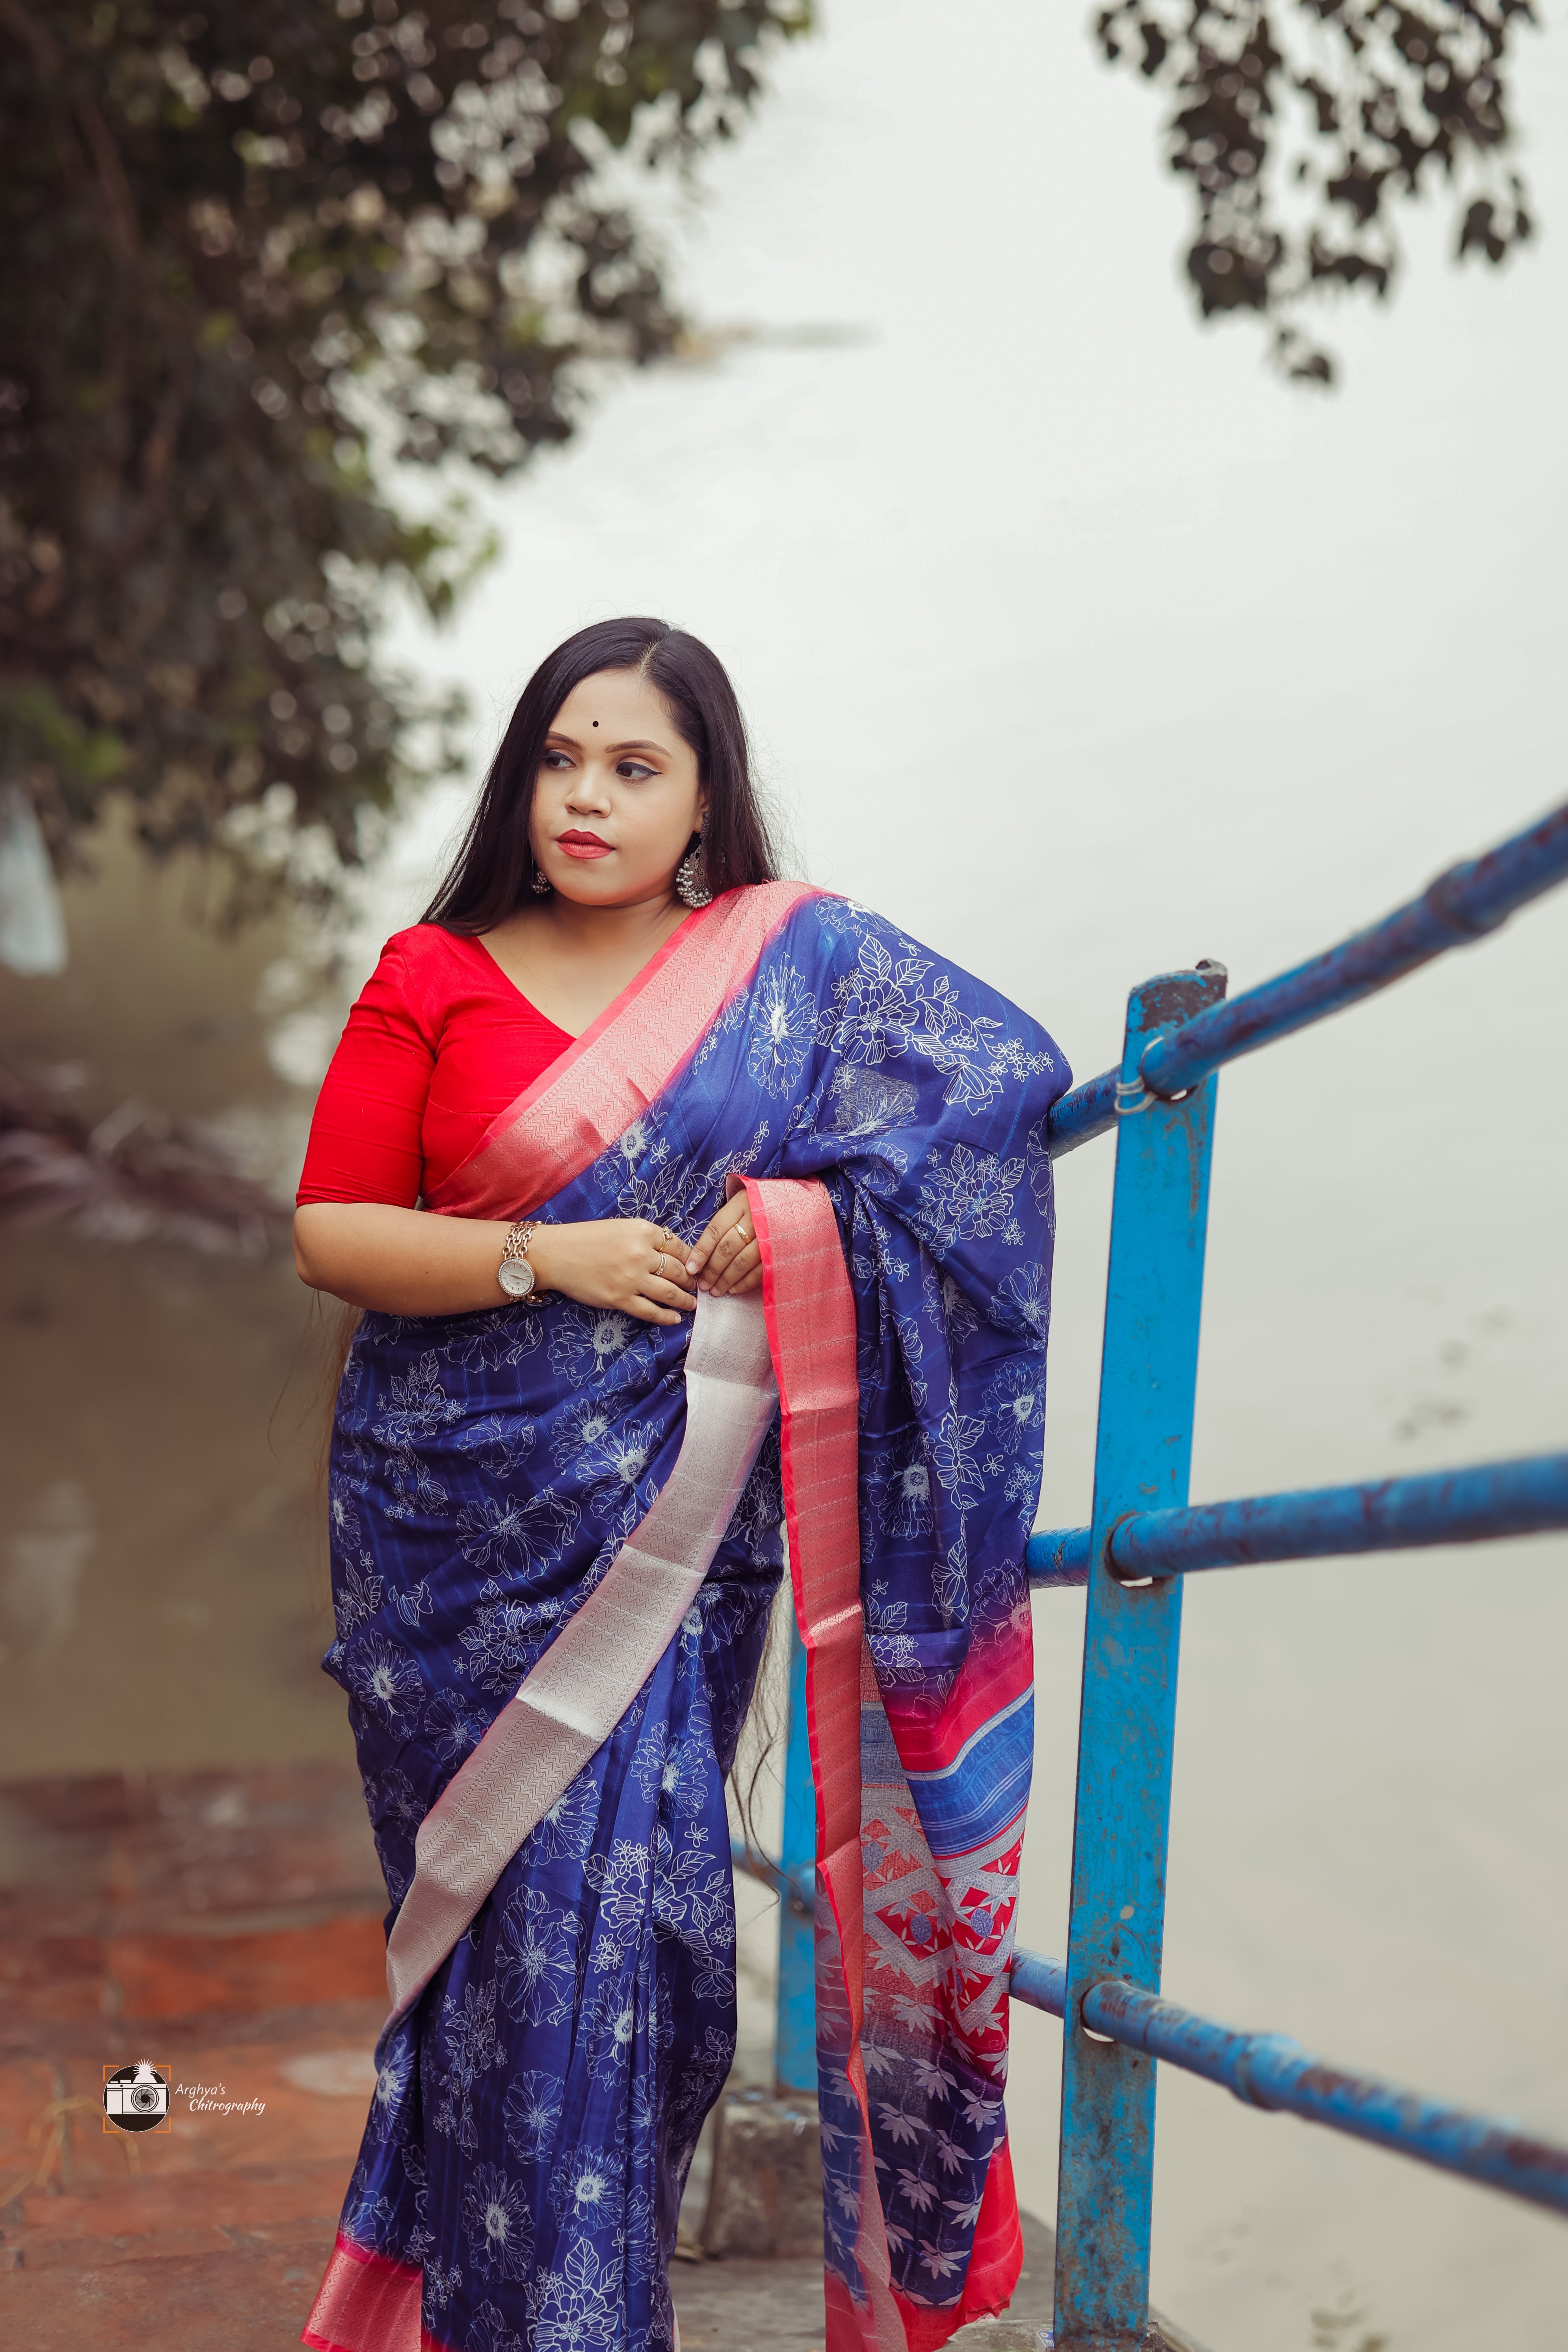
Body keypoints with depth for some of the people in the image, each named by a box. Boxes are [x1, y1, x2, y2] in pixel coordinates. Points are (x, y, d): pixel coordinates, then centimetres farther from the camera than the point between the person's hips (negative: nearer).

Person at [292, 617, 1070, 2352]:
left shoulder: (800, 958, 6)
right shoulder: (435, 977, 3)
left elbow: (1003, 1077, 3)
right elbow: (328, 1231, 2)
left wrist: (808, 1202, -10)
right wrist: (541, 1257, -13)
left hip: (668, 1512, 1)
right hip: (461, 1509, 0)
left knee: (629, 1883, -3)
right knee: (521, 1897, -1)